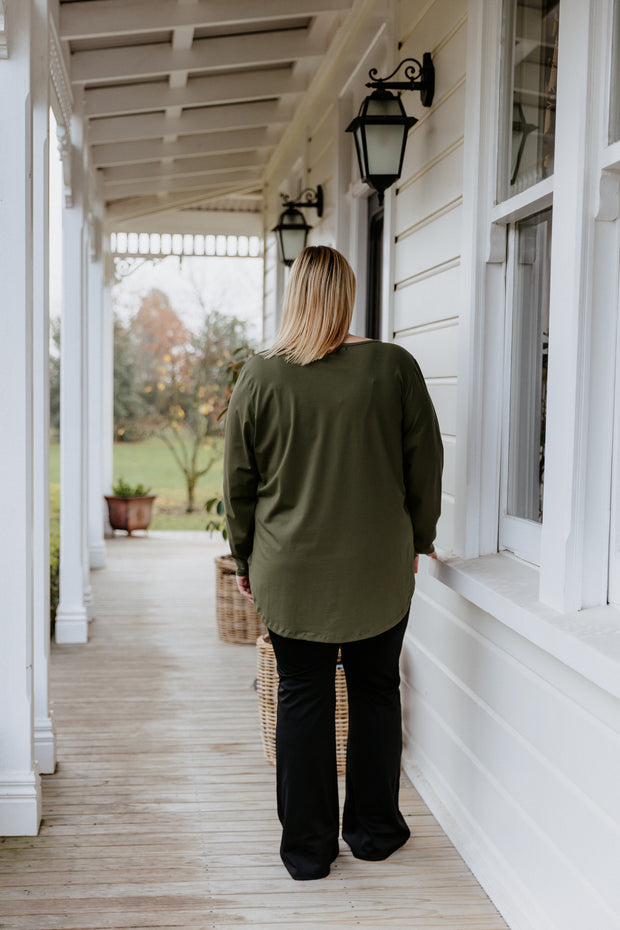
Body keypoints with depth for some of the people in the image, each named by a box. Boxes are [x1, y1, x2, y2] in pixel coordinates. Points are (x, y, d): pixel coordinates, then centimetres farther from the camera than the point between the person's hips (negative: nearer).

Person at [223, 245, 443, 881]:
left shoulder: (260, 376, -6)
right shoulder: (394, 367, -6)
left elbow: (238, 481, 1)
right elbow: (425, 465, 1)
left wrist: (244, 558, 14)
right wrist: (418, 539, 16)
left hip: (290, 572, 0)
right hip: (380, 569, 1)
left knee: (302, 700, 9)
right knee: (375, 692, 15)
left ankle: (307, 847, 18)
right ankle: (374, 830, 28)